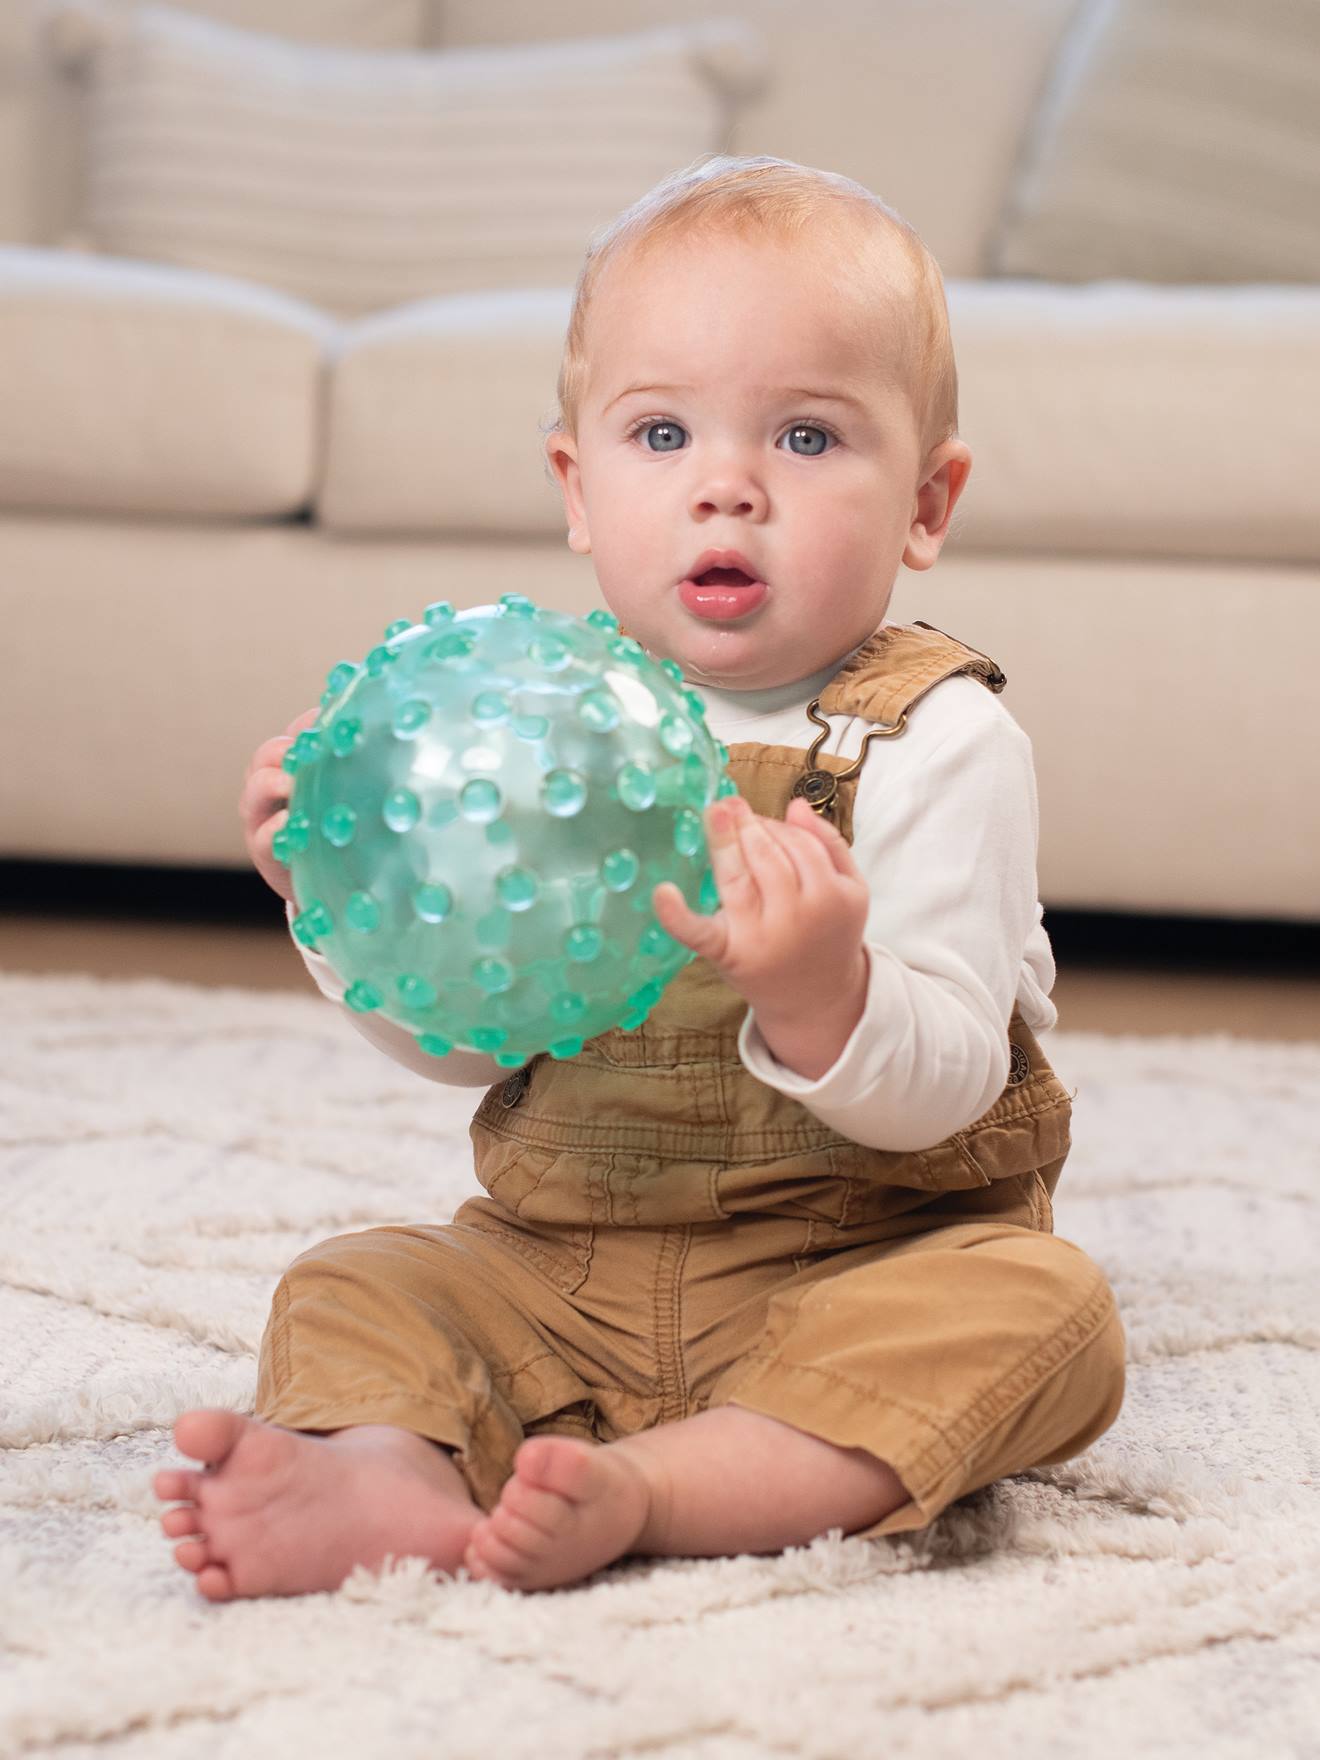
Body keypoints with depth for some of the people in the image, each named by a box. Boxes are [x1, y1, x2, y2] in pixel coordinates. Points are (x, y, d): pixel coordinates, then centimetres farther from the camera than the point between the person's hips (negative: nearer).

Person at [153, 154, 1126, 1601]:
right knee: (345, 1288, -7)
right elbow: (466, 1041, 5)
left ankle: (638, 1490, -36)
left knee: (1039, 1313, -28)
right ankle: (392, 1469, -37)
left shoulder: (934, 741, -10)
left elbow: (936, 1096, -19)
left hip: (850, 1271, -4)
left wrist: (820, 995, -40)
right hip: (556, 1269, 4)